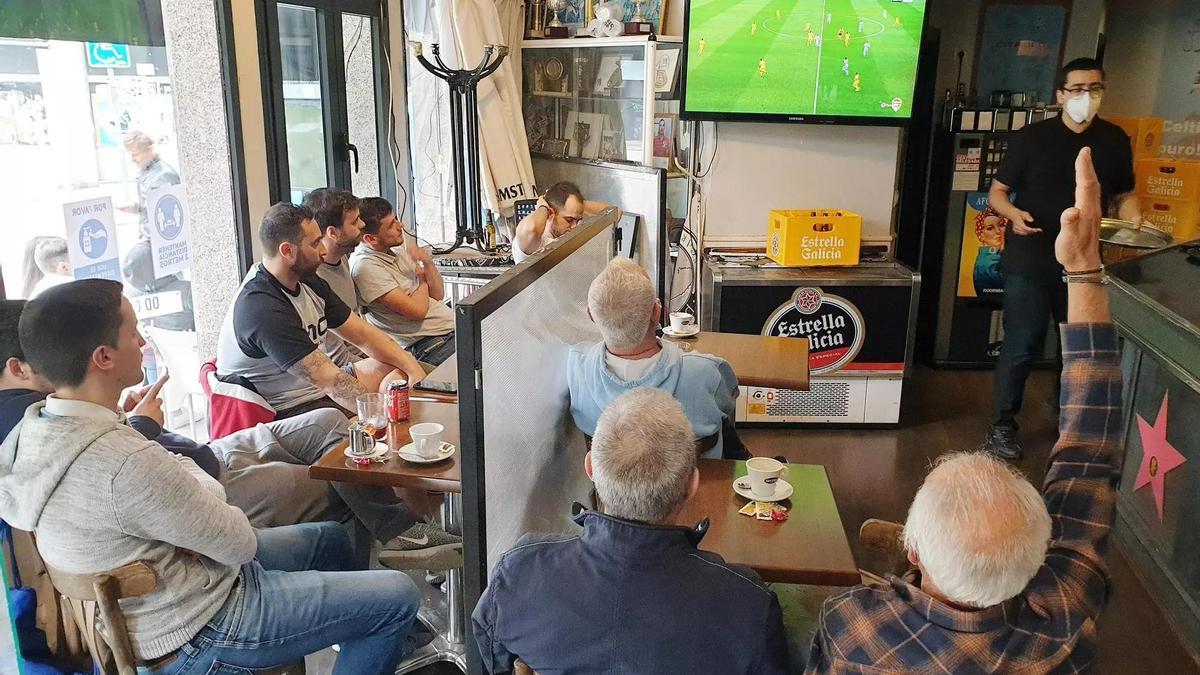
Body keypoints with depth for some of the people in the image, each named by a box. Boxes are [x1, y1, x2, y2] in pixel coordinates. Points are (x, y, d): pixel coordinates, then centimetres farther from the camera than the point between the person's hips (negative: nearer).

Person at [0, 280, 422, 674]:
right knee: (398, 599, -4)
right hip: (194, 637, -9)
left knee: (328, 538, 24)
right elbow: (241, 543, -21)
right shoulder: (126, 463, -35)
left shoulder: (36, 426, -5)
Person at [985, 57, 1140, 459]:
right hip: (1030, 262, -4)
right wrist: (1014, 214, -22)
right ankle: (1002, 425, 12)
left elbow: (1123, 194, 16)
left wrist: (1130, 217, -6)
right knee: (1022, 346, -2)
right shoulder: (1033, 137, -4)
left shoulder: (1114, 140, 6)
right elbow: (997, 192, -1)